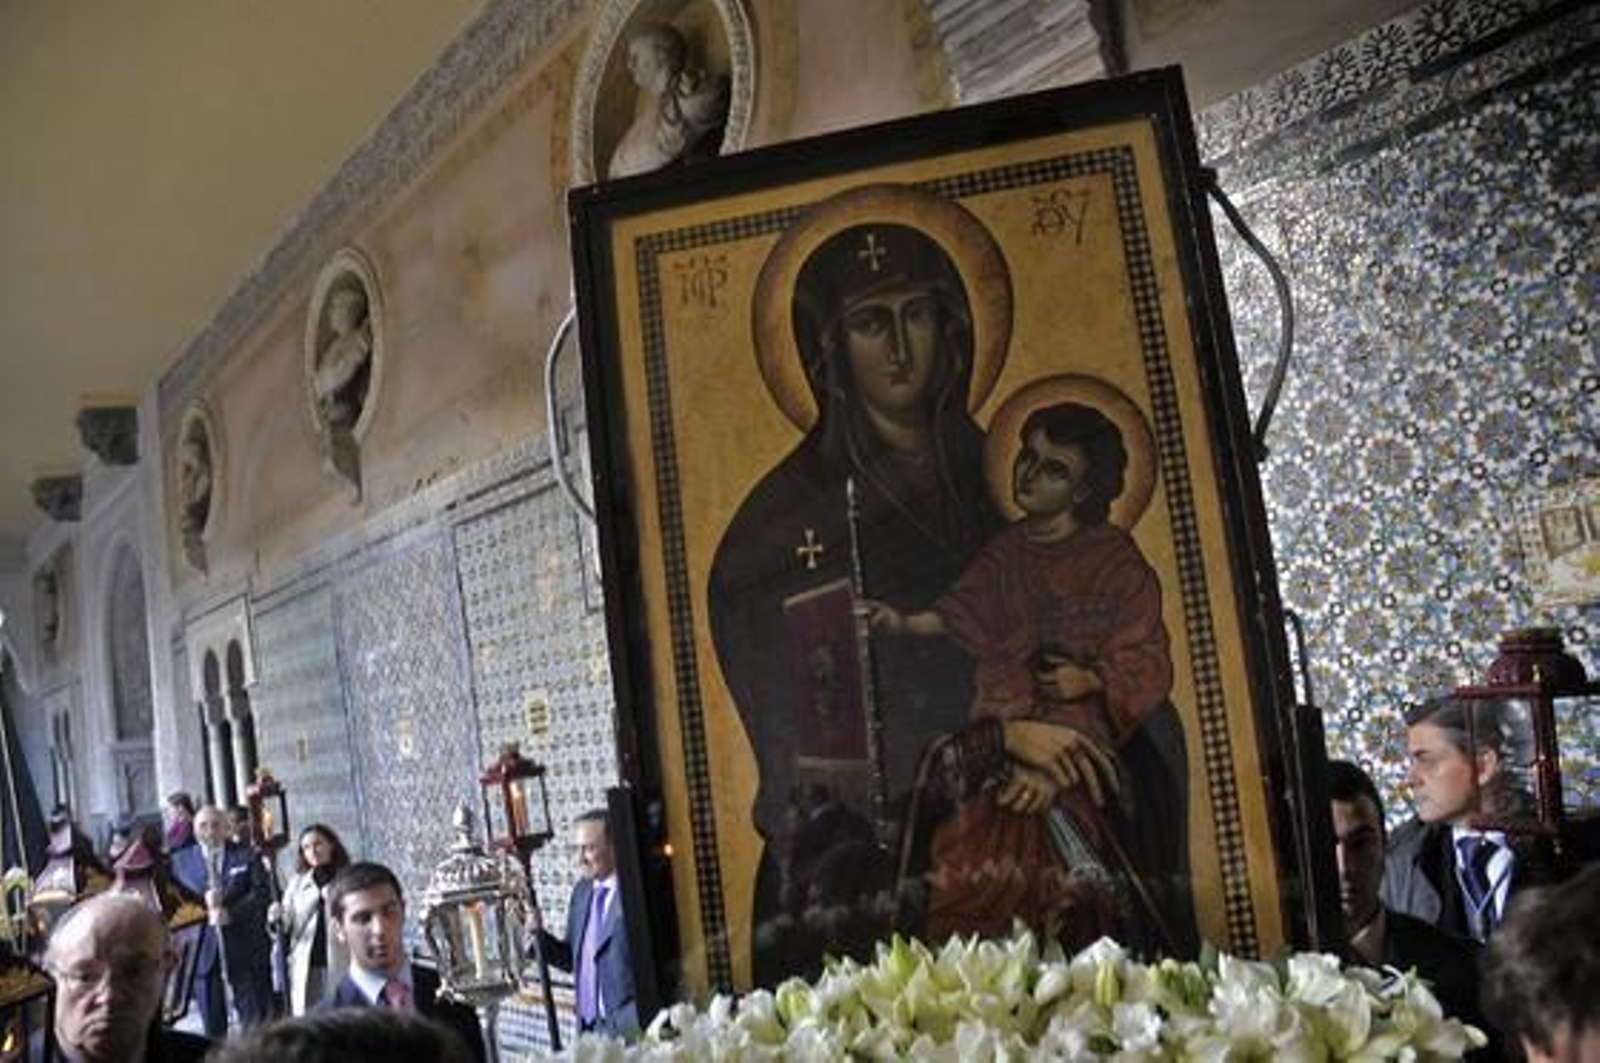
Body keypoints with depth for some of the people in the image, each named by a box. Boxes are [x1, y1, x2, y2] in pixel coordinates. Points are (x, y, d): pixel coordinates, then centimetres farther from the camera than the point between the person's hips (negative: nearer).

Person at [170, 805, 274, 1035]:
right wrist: (203, 903, -19)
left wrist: (231, 913, -18)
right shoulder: (180, 861, 9)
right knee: (212, 1023, 6)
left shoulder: (247, 856, 6)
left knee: (256, 1019, 1)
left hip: (245, 949, -1)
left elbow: (262, 893, -4)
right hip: (204, 949, 1)